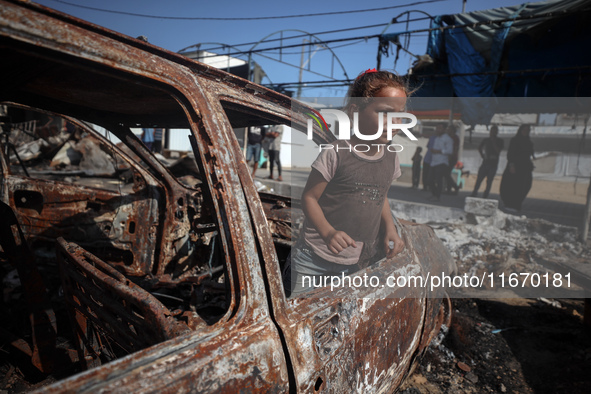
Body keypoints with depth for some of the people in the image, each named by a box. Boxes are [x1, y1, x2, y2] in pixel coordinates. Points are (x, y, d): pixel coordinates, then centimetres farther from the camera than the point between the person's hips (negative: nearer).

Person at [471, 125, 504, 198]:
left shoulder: (499, 141, 3)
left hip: (493, 164, -2)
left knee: (489, 181, -2)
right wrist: (482, 155, 11)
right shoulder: (486, 140, 12)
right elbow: (480, 148, 24)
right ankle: (474, 193, 1)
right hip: (485, 163, 2)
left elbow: (498, 151, -12)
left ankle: (485, 196, 2)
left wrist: (493, 142, -14)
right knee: (479, 179, -4)